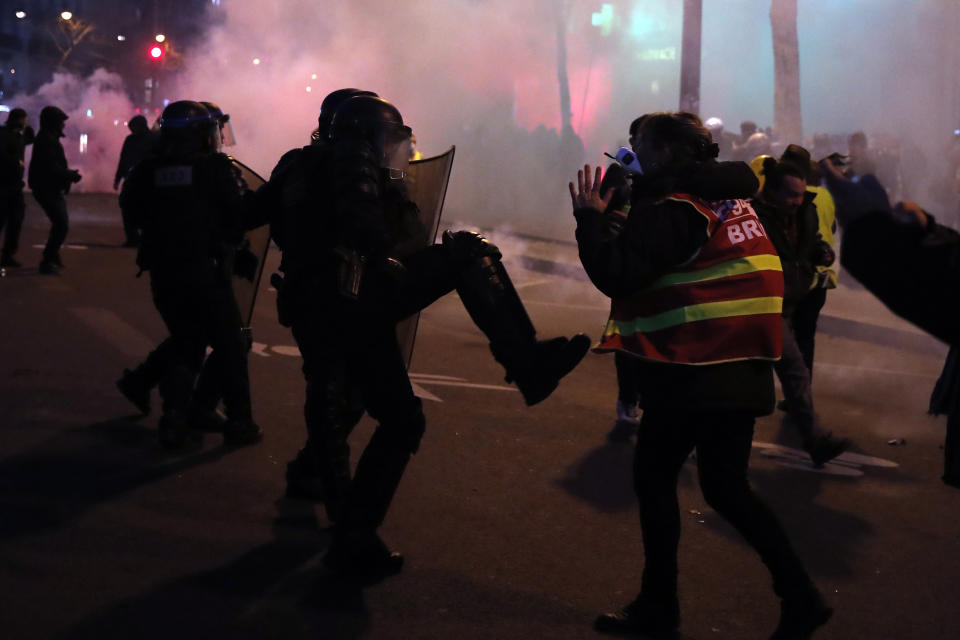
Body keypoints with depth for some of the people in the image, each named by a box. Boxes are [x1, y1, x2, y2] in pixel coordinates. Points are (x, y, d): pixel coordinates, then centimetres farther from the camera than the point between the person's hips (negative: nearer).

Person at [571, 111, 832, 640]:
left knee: (653, 477, 6)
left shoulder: (674, 210, -14)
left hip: (693, 373, -8)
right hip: (737, 367, 9)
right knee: (725, 487, 15)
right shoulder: (725, 195, 13)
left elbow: (617, 277, -22)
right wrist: (615, 218, 14)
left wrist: (590, 218, -10)